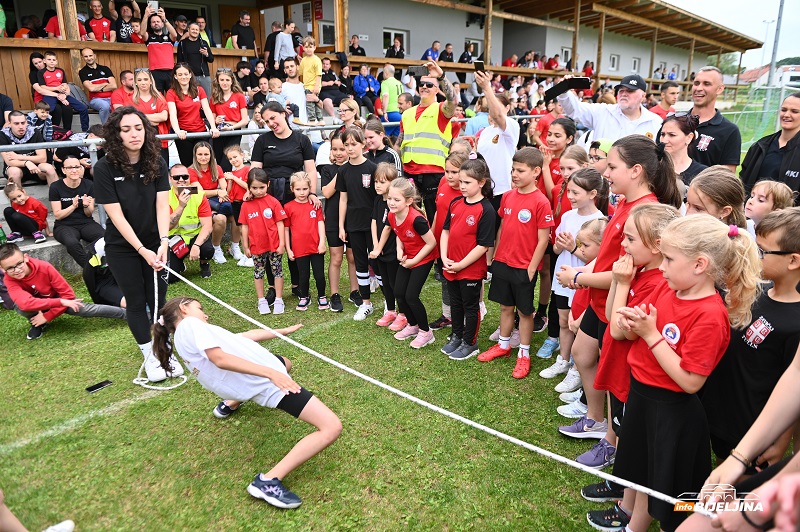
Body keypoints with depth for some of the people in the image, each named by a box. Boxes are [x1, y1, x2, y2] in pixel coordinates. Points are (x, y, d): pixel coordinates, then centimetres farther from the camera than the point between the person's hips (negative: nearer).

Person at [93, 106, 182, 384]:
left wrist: (163, 242, -26)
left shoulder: (157, 164, -6)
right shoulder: (105, 168, -14)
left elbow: (162, 205, -13)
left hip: (155, 244, 2)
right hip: (122, 247, -2)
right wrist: (142, 250, -23)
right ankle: (149, 356, 20)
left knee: (158, 299, 5)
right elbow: (116, 215, -16)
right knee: (136, 301, 6)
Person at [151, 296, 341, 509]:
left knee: (285, 363, 46)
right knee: (332, 427, -17)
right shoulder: (190, 324, -11)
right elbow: (220, 359, -26)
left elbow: (246, 336, 20)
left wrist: (284, 331, 26)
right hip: (269, 383, -10)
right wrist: (270, 373, -32)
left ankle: (231, 404, 39)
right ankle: (268, 482, -14)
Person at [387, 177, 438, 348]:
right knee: (398, 293, 7)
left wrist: (414, 261, -17)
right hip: (407, 258, 8)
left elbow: (431, 243, -24)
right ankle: (412, 326, 29)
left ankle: (425, 332, 11)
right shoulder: (391, 216, -9)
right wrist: (399, 250, -8)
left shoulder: (416, 219, -32)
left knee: (411, 296, -9)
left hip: (423, 258, -7)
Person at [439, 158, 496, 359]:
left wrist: (461, 265, -17)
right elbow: (445, 231, 9)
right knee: (455, 303, 21)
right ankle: (456, 336, 40)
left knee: (470, 306, 11)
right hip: (450, 266, 6)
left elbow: (483, 245, -19)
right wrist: (445, 258, -3)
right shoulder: (455, 203, 2)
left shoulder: (486, 210, -17)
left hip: (472, 269, -6)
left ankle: (470, 343, 28)